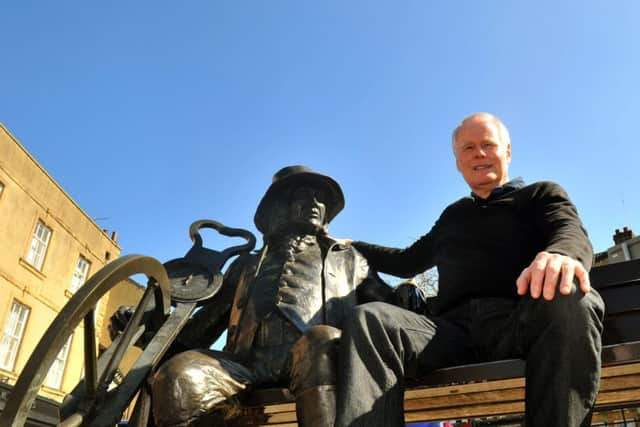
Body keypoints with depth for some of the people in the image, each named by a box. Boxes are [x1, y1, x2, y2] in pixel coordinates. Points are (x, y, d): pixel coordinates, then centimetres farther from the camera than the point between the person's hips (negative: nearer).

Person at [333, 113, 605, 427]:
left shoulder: (542, 195, 20)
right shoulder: (453, 215, 32)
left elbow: (572, 233, -3)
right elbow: (408, 262, 42)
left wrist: (562, 255, -29)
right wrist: (350, 247, 37)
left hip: (520, 320, -2)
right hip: (454, 328, 3)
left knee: (571, 299, -38)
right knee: (369, 319, -27)